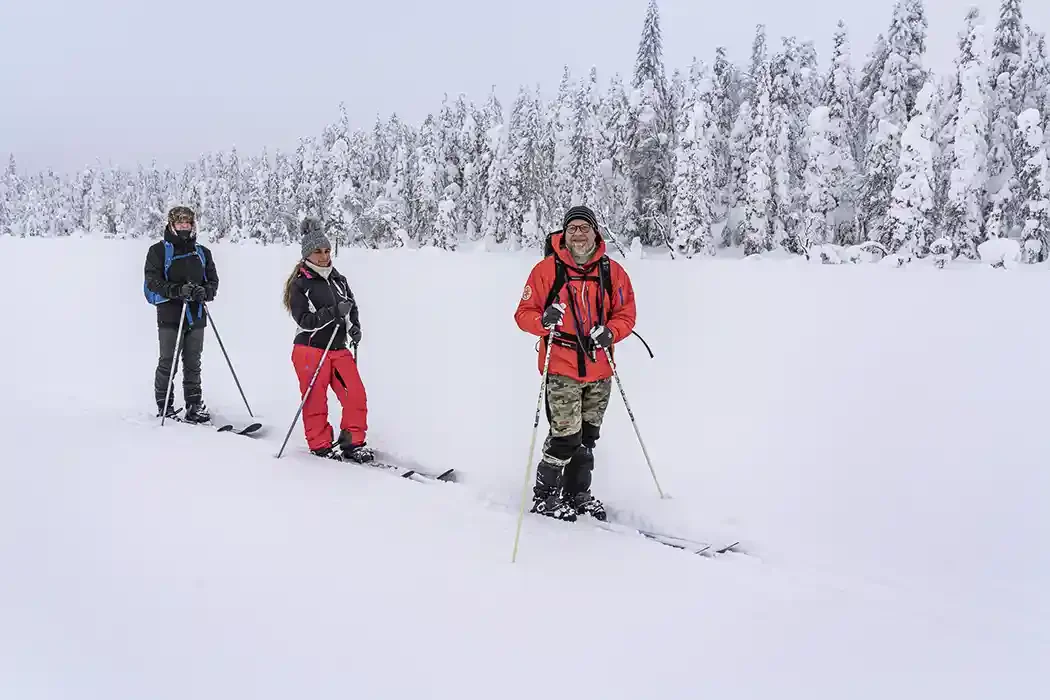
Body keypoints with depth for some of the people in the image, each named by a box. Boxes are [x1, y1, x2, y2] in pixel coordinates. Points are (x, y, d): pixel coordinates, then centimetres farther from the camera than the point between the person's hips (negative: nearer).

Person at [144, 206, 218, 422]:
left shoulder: (202, 252, 16)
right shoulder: (159, 250, 3)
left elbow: (213, 280, 13)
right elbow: (153, 281, -6)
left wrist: (205, 292, -10)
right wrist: (178, 290, -21)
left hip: (196, 316, 4)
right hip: (170, 315, -3)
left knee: (193, 364, 7)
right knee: (167, 363, -1)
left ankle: (194, 407, 12)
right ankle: (164, 408, 8)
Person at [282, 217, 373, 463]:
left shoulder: (338, 280, 11)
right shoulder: (300, 284, -6)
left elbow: (352, 307, 22)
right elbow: (304, 320, -14)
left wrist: (354, 328, 3)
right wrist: (333, 312, -25)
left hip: (339, 349, 5)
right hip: (310, 350, -5)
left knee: (357, 396, -4)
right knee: (316, 401, 1)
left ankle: (352, 442, 9)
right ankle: (320, 445, 16)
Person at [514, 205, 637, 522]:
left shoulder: (612, 271, 4)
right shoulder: (547, 269, -4)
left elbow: (626, 314, 9)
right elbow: (524, 313, -2)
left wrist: (609, 332, -12)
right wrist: (544, 322, -23)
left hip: (599, 371, 4)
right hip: (562, 369, -4)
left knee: (587, 437, 15)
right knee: (566, 436, -10)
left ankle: (577, 494, 32)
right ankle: (544, 496, 10)